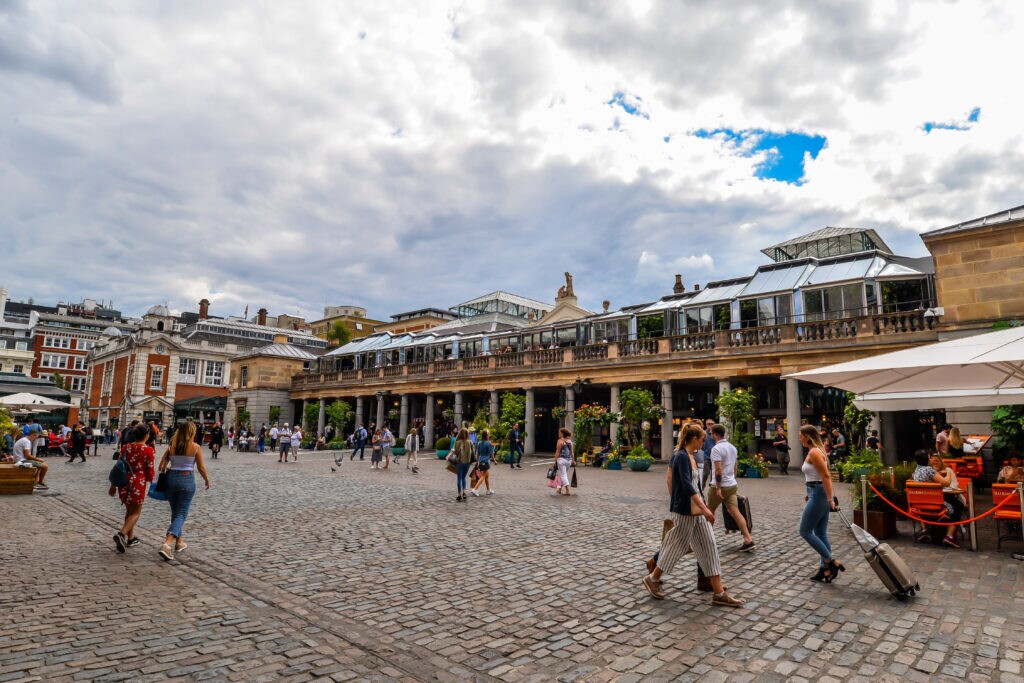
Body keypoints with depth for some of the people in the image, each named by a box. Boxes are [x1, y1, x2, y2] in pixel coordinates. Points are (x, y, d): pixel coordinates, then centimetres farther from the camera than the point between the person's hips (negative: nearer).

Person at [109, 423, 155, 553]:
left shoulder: (126, 447, 6)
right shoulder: (149, 450, -10)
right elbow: (150, 471, -9)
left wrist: (113, 485, 17)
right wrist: (151, 476, 15)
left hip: (124, 482, 6)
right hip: (138, 483, -6)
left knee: (129, 510, 20)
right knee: (136, 512, 6)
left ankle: (130, 538, 27)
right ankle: (121, 534, -16)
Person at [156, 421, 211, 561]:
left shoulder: (171, 446, 1)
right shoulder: (195, 447, -8)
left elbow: (162, 466, 1)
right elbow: (201, 468, -5)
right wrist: (207, 480, 11)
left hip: (171, 478, 4)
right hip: (187, 480, -4)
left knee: (175, 512, 19)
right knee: (182, 514, 1)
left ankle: (178, 542, 31)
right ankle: (167, 543, -17)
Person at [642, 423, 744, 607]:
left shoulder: (691, 457, 10)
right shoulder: (682, 457, -18)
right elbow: (686, 485, -27)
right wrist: (705, 509, -31)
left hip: (696, 510, 9)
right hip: (684, 510, -9)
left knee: (708, 546, 7)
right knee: (677, 546, 4)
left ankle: (719, 593, 11)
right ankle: (652, 579, 23)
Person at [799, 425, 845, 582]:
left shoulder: (814, 452, -16)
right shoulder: (817, 451, 14)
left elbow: (826, 476, -22)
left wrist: (830, 499, -23)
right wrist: (810, 494, 25)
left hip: (818, 495, -10)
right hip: (818, 494, 10)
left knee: (805, 531, -2)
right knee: (821, 534, 12)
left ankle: (832, 562, 0)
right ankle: (826, 568, 16)